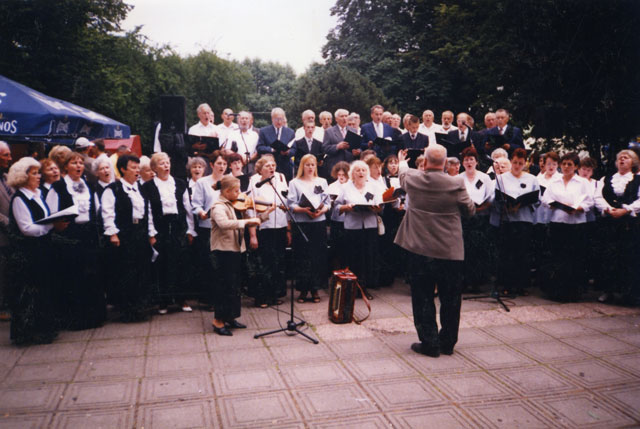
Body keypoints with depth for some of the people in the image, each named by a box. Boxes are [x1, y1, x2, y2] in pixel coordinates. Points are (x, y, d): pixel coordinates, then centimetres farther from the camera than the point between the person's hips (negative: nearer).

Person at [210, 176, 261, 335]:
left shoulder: (234, 205, 12)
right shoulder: (219, 207, -15)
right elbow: (224, 223, -35)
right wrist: (246, 221, -37)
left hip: (235, 249, 9)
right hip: (224, 250, -9)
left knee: (233, 286, 15)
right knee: (225, 286, -4)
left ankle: (230, 318, 27)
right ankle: (218, 321, 5)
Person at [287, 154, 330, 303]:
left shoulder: (322, 182, 16)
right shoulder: (295, 183, 7)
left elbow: (327, 203, 10)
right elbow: (291, 205, -2)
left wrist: (321, 210, -11)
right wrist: (304, 210, -19)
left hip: (319, 222, 2)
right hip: (301, 223, -2)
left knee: (319, 256, 1)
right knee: (302, 257, -2)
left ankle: (315, 288, 11)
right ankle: (303, 289, 8)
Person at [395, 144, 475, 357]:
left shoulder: (413, 179, -7)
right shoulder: (456, 184, -12)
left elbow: (403, 176, 19)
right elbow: (470, 210, 2)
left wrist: (402, 162, 41)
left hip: (420, 250, 0)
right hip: (450, 251, 0)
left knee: (422, 298, 10)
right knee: (450, 299, 13)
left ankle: (429, 342, 13)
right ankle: (448, 342, 24)